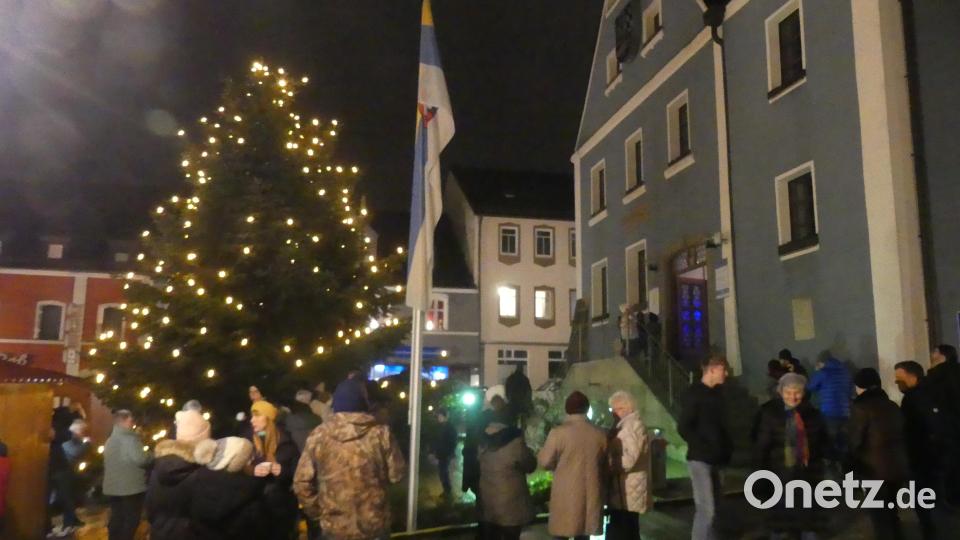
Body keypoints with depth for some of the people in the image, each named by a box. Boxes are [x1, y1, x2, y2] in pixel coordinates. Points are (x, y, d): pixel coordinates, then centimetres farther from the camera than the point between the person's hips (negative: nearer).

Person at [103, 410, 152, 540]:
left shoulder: (110, 440, 17)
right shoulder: (129, 437, -14)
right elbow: (140, 459, -24)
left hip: (113, 487, 9)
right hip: (131, 487, -9)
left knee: (117, 519, 14)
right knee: (131, 520, -2)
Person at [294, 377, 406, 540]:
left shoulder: (319, 435, -6)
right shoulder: (381, 433, -8)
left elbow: (302, 482, -4)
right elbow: (396, 474, -2)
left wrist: (316, 512, 10)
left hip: (334, 526, 1)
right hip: (374, 525, 0)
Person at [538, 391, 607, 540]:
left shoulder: (558, 432, -11)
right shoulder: (600, 434, 1)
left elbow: (545, 462, -4)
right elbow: (605, 466, 11)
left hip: (566, 495, -4)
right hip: (590, 496, 4)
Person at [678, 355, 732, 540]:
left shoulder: (717, 392, 10)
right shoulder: (694, 393, -12)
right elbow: (683, 428, -16)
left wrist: (727, 447, 6)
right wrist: (703, 448, -17)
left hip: (714, 459, 8)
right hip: (700, 459, -8)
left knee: (712, 508, 13)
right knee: (706, 509, -9)